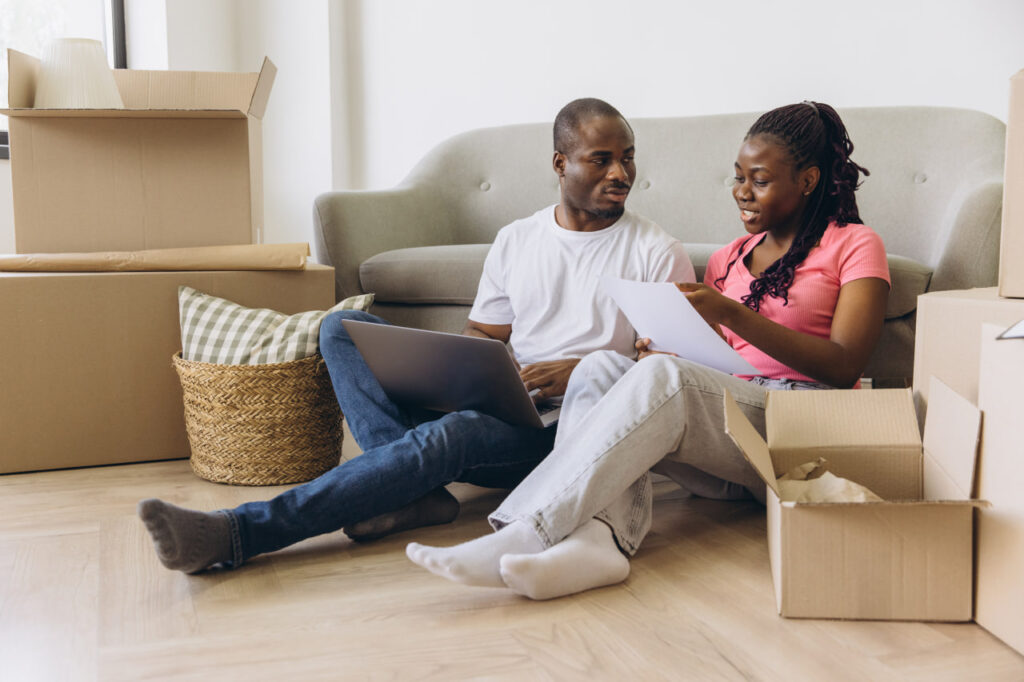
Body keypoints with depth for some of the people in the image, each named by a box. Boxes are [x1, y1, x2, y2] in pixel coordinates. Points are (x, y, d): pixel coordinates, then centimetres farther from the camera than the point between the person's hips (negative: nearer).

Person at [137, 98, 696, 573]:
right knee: (343, 327, -9)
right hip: (494, 406, 6)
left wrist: (581, 372, -17)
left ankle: (233, 536, -41)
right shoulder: (515, 240, 16)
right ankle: (419, 492, -30)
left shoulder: (657, 253, 3)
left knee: (443, 437, -37)